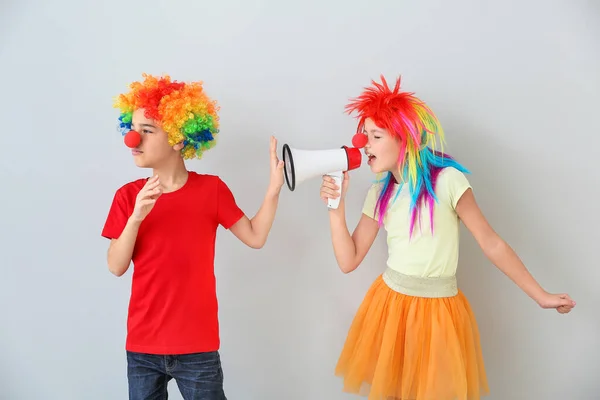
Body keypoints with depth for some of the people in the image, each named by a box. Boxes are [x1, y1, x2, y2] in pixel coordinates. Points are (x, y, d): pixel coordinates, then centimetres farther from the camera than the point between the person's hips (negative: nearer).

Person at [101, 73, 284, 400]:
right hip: (142, 346, 2)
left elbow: (255, 237, -4)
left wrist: (273, 189, -16)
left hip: (197, 346, -2)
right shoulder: (128, 196, 0)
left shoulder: (211, 189, -5)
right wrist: (136, 217, -19)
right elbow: (116, 266, -5)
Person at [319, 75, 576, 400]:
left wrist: (540, 296, -6)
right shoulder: (379, 194, 2)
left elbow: (491, 243, -9)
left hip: (438, 309, -4)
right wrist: (337, 209, -11)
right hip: (389, 303, 4)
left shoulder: (446, 180, -13)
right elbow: (348, 261, 1)